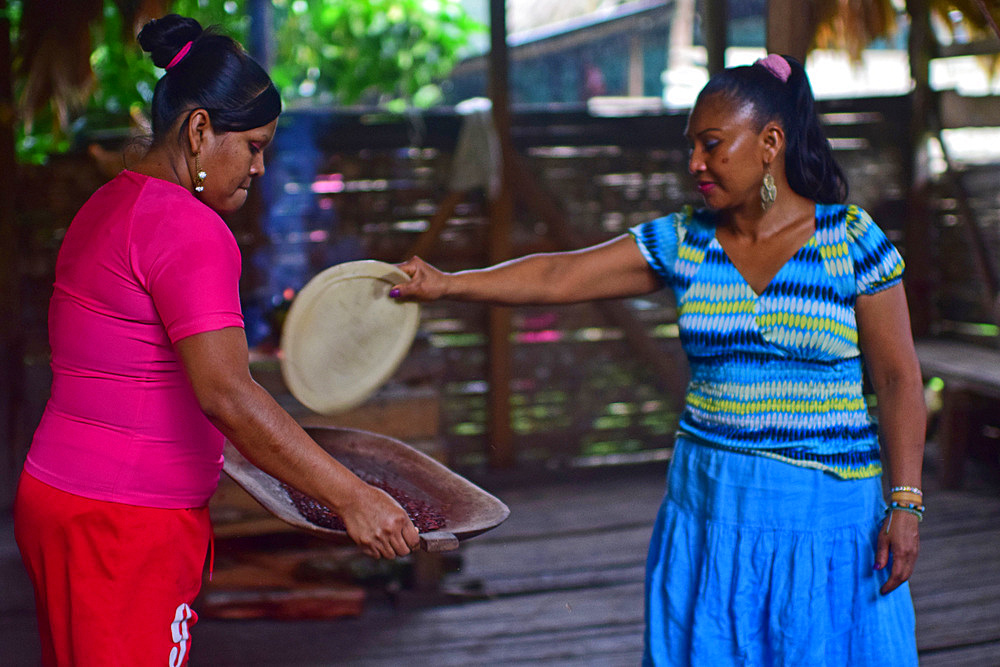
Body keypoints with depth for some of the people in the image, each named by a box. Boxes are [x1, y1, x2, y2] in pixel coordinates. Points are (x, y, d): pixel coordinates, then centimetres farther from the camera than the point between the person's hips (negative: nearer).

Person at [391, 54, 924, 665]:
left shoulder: (853, 241, -5)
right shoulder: (681, 243, 3)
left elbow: (899, 379, -5)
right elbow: (557, 277, 0)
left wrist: (905, 502, -10)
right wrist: (447, 285, -9)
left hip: (825, 512, -3)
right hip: (709, 504, 3)